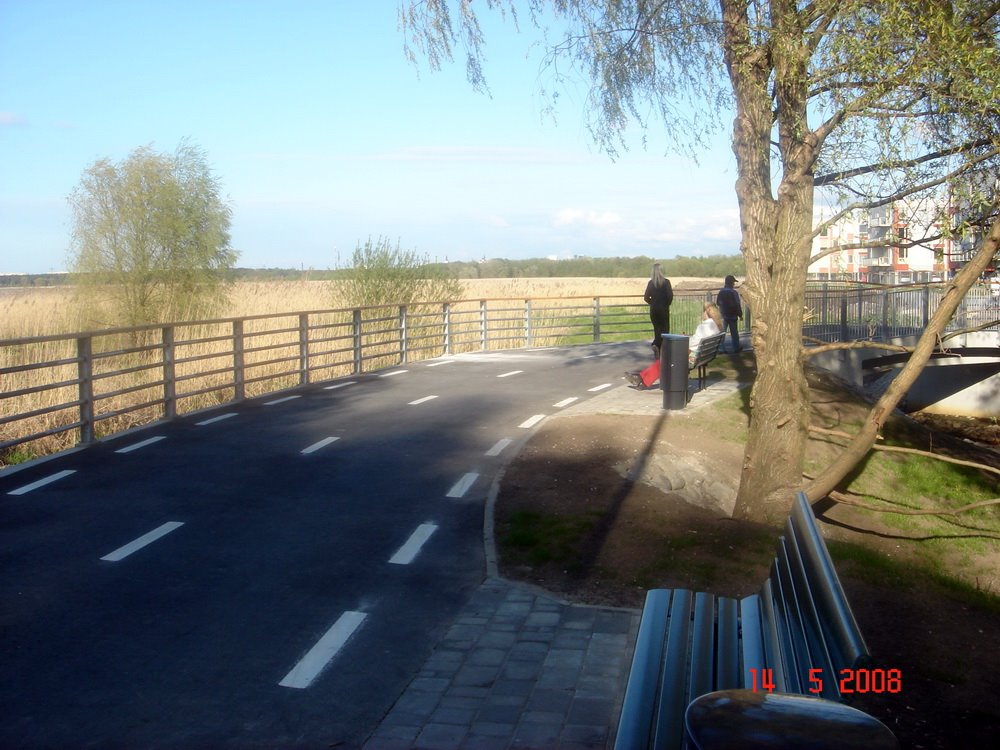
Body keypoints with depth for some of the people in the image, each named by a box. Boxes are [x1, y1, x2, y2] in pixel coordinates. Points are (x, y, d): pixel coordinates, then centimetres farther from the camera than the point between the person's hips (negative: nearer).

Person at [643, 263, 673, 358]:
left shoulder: (651, 282, -1)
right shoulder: (666, 282, -8)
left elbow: (646, 297, -4)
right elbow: (670, 295, -12)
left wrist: (652, 303, 12)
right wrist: (667, 304, 5)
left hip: (653, 309, 3)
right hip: (664, 309, -3)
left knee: (657, 329, 12)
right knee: (664, 329, 4)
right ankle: (656, 344, -17)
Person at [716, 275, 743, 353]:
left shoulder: (721, 292, -2)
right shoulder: (734, 293, -18)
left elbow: (717, 303, 10)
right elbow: (737, 305, -17)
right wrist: (740, 315, -6)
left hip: (723, 315, 4)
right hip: (733, 316, -4)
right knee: (734, 333, 7)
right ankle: (736, 349, 15)